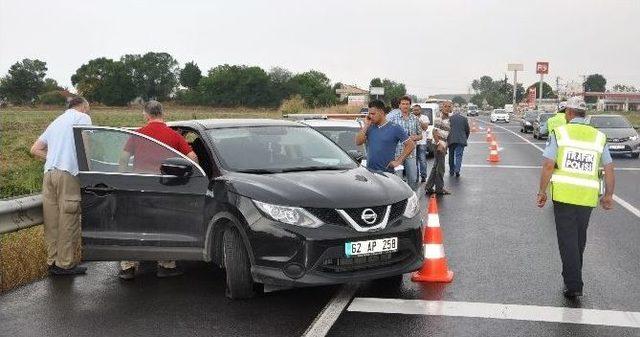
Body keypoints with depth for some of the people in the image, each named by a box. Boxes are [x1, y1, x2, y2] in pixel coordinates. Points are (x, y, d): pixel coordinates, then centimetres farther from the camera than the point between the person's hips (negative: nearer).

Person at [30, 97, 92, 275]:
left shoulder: (56, 121, 27)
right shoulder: (83, 117, 6)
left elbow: (35, 149, 25)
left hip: (49, 172, 7)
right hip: (68, 174, -7)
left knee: (52, 220, 9)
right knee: (68, 220, -2)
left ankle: (53, 261, 15)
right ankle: (65, 264, 2)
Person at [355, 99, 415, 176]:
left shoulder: (395, 128, -3)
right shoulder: (370, 127, 10)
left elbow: (411, 145, -4)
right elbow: (358, 142, 2)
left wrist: (399, 161, -9)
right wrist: (365, 126, -2)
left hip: (387, 172, -4)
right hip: (369, 170, 4)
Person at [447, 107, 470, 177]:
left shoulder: (450, 118, 4)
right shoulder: (464, 119, 6)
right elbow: (468, 130, 8)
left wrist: (447, 139, 13)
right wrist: (465, 138, 21)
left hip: (451, 140, 1)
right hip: (461, 140, -1)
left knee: (451, 155, 15)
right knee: (459, 155, -2)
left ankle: (451, 171, 22)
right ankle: (457, 170, -20)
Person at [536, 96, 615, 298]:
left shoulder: (559, 133, -2)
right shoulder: (598, 137, 8)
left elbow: (548, 165, -9)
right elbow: (609, 169, 7)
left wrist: (542, 191, -1)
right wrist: (608, 195, 16)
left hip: (563, 194, -3)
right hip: (588, 197, 3)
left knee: (567, 239, 0)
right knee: (580, 238, 18)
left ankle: (573, 285, -5)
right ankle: (573, 276, 32)